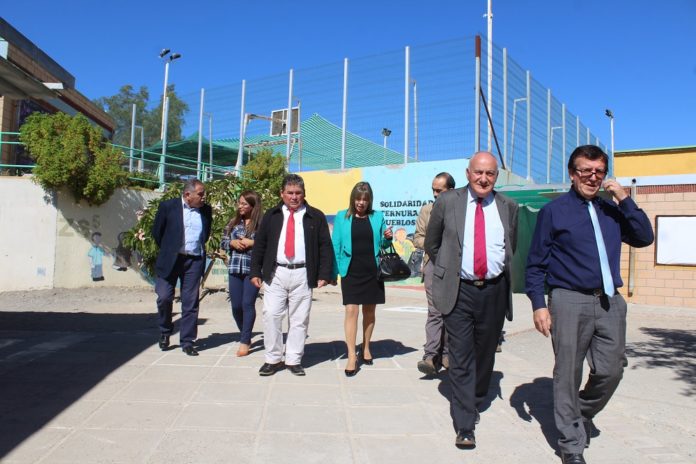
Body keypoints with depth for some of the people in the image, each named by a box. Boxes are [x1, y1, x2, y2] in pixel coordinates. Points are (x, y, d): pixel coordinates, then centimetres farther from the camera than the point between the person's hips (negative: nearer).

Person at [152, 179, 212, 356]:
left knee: (191, 302, 3)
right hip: (170, 260, -2)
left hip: (195, 261, 2)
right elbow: (157, 231, 6)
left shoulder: (206, 210, 6)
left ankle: (187, 341, 12)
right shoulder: (168, 206, -2)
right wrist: (168, 250, 11)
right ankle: (165, 332, 24)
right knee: (164, 297, -3)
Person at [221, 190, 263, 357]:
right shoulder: (233, 222, 10)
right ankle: (245, 336, 30)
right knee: (236, 305, 8)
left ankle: (244, 342, 7)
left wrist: (252, 243, -16)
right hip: (235, 269, 5)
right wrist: (232, 243, -7)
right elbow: (223, 242, 13)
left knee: (248, 304, -5)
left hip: (253, 269, -5)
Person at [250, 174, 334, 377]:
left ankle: (294, 360, 15)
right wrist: (255, 271, 5)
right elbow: (259, 244, 12)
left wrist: (324, 274, -4)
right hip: (275, 274, 1)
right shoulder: (271, 215, 11)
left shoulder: (316, 217, 6)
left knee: (299, 319, 4)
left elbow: (325, 246, 4)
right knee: (271, 315, -2)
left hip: (302, 275, -1)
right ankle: (272, 359, 12)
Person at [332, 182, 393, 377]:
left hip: (372, 271, 2)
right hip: (351, 271, -2)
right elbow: (336, 246, 3)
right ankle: (351, 356, -3)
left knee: (369, 310, 11)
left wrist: (388, 238, -8)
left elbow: (382, 244, 14)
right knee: (351, 310, -8)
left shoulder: (377, 217, 6)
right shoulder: (342, 217, 3)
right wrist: (333, 272, -2)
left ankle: (366, 348, 29)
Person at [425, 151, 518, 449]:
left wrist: (502, 273, 14)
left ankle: (475, 401, 40)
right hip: (459, 291, -2)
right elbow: (432, 244, 9)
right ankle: (465, 425, 5)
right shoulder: (447, 202, -1)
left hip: (494, 291, 3)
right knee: (461, 358, -2)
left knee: (485, 353, 16)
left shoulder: (508, 207, 5)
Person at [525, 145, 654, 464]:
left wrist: (624, 199, -1)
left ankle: (581, 416, 36)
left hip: (610, 302, 5)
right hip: (570, 302, -4)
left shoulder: (611, 211, 15)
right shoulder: (553, 211, 1)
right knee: (568, 375, 4)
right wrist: (538, 304, -9)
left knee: (610, 372, 7)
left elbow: (644, 238, 5)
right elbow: (535, 264, -1)